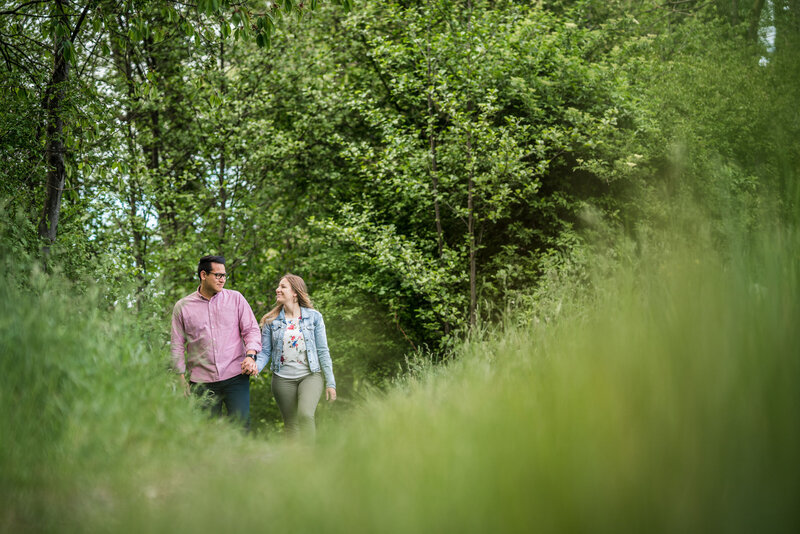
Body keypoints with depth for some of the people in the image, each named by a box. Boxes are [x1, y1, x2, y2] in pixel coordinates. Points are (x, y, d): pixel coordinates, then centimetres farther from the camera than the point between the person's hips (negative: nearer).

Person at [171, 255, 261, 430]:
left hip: (235, 377, 0)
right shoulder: (182, 307, 7)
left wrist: (250, 355, -10)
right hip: (202, 382, 0)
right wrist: (181, 378, 6)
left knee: (241, 427, -8)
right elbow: (177, 345, 11)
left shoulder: (235, 298, 8)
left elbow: (252, 330, 8)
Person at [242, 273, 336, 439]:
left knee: (305, 415, -25)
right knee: (291, 426, 6)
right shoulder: (271, 321, 3)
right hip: (282, 379, 2)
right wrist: (256, 366, -19)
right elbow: (265, 352, 4)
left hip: (310, 376, -2)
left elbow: (323, 351, 2)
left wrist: (330, 383, 0)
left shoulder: (314, 317, 0)